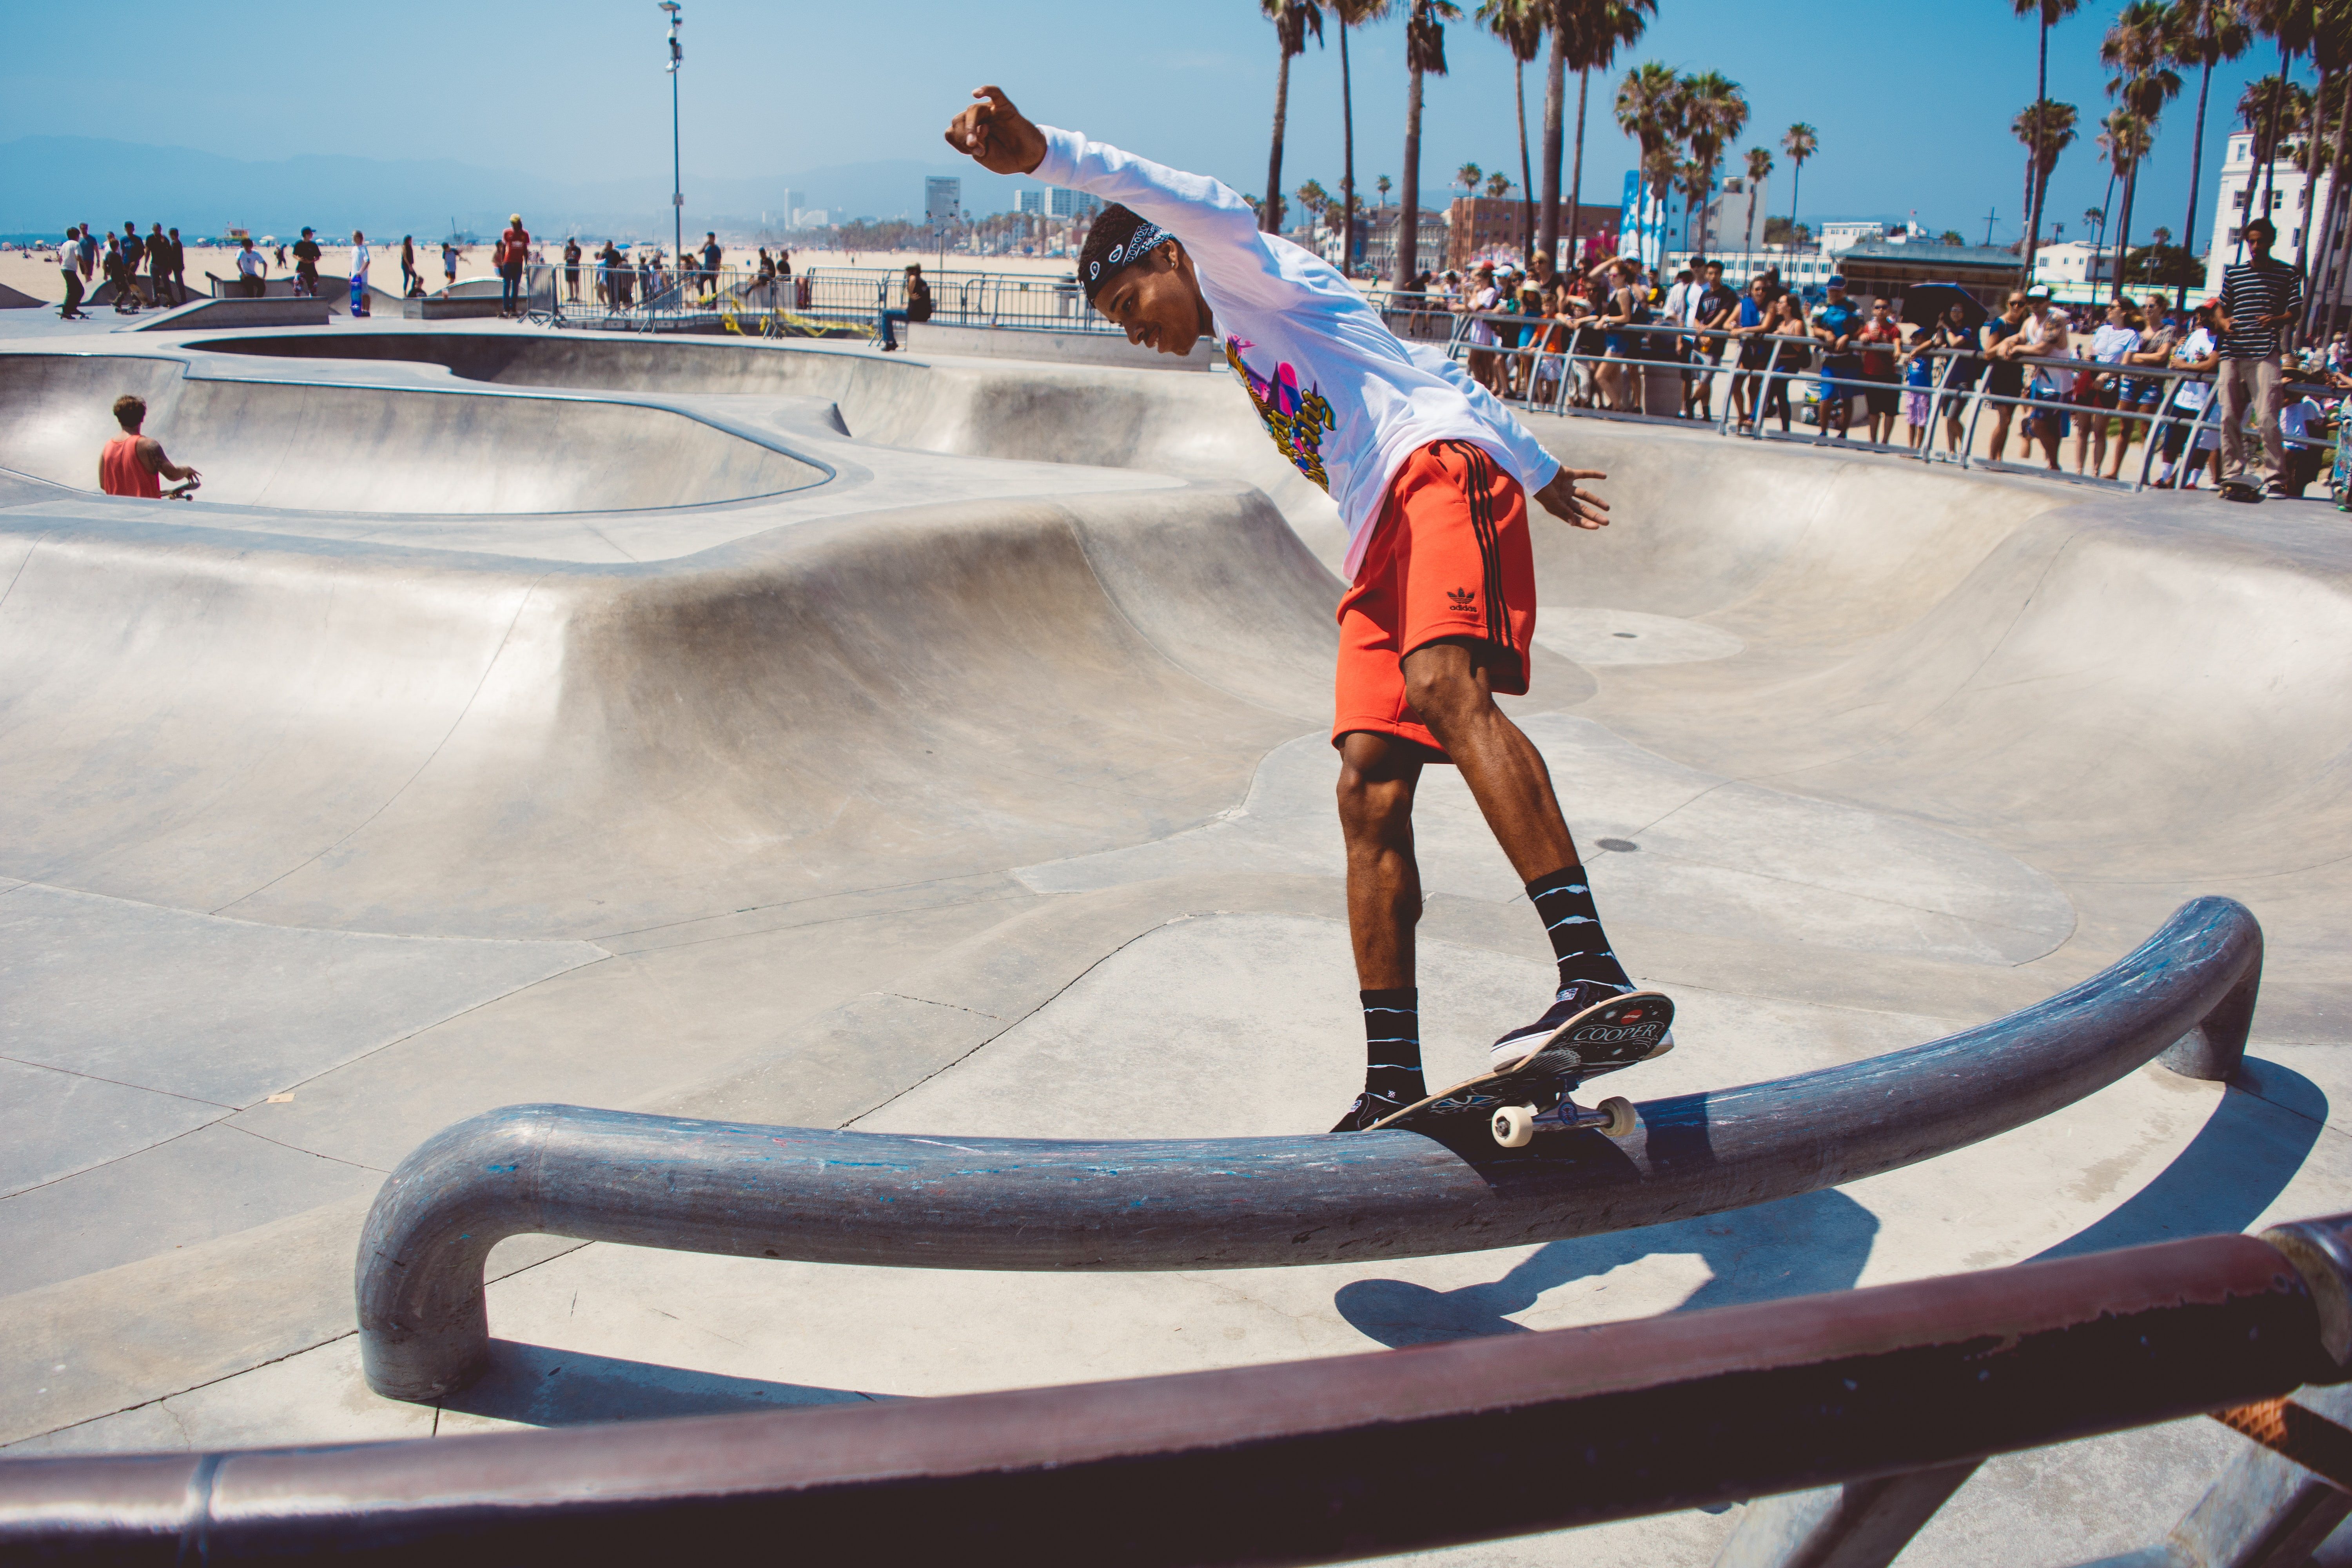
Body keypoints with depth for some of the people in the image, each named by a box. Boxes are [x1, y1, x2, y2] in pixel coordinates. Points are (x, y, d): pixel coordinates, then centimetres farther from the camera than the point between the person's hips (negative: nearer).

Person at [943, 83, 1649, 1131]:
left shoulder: (1257, 278, 13)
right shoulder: (1258, 354, 35)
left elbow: (1206, 209, -14)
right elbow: (1437, 371, 43)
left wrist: (1047, 156, -26)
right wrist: (1537, 469, 51)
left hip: (1442, 475, -9)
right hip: (1382, 547, 9)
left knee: (1444, 686, -34)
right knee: (1369, 790, -4)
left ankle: (1594, 975, -45)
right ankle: (1393, 1079, -6)